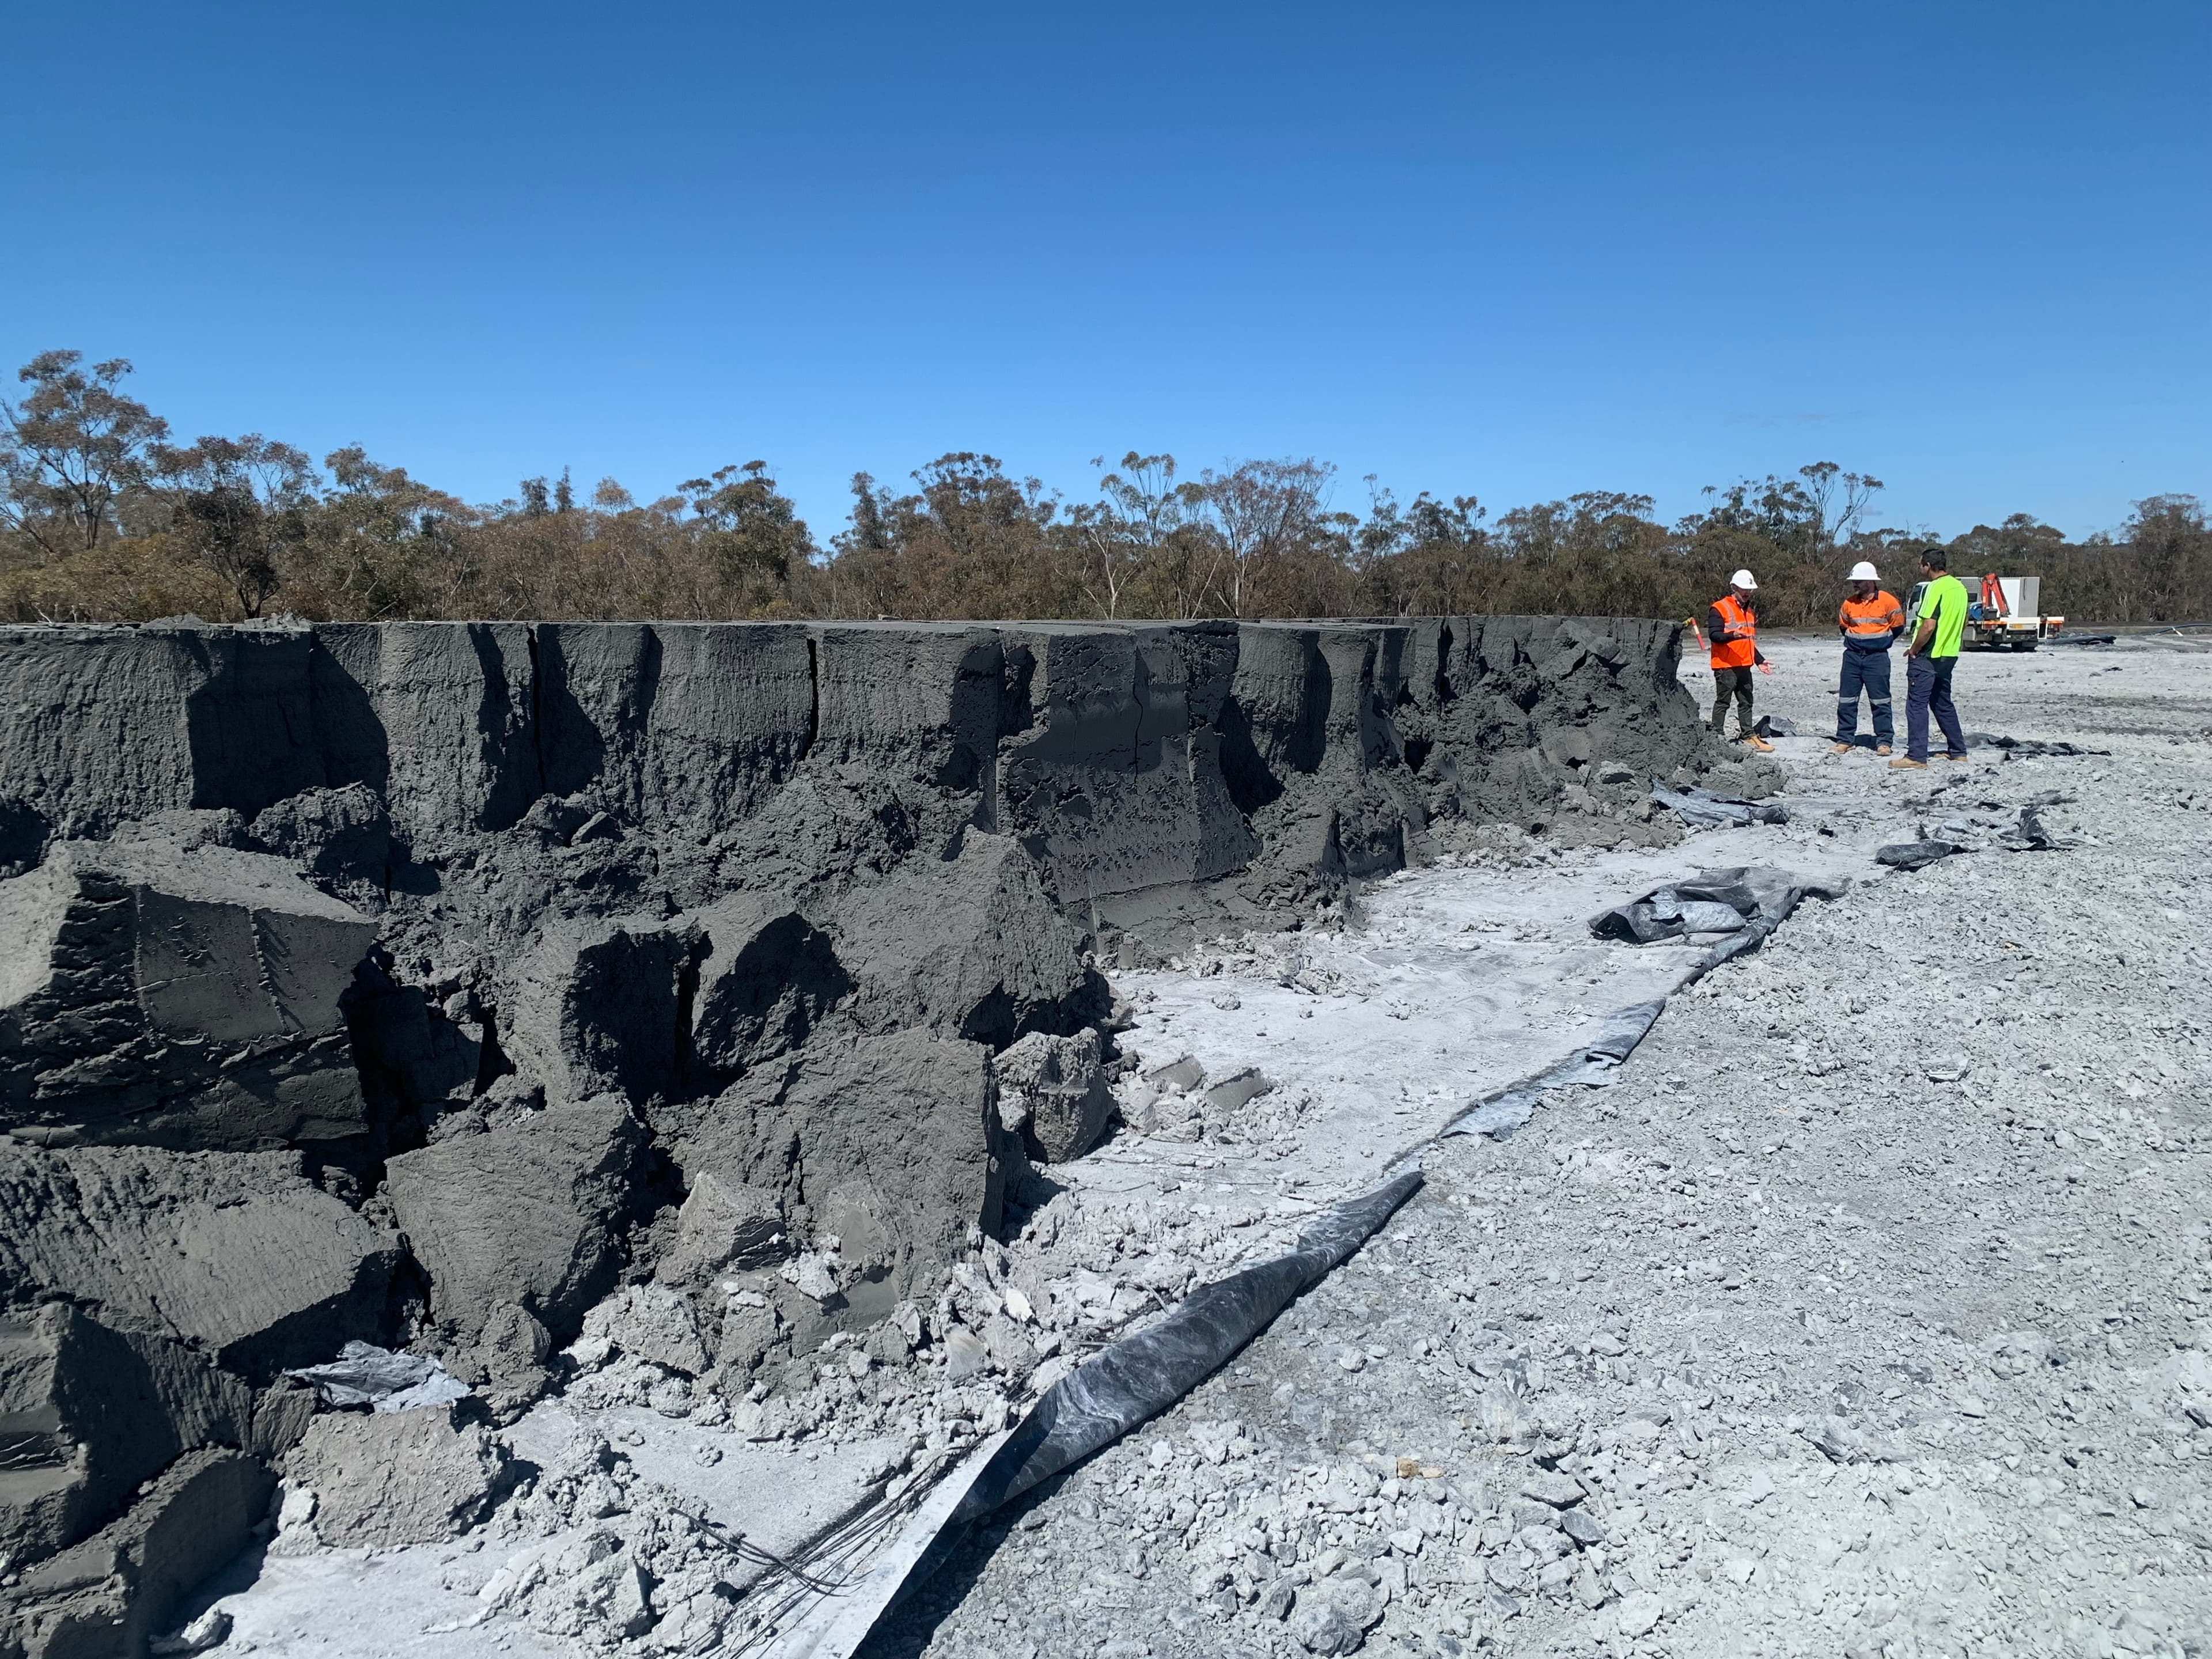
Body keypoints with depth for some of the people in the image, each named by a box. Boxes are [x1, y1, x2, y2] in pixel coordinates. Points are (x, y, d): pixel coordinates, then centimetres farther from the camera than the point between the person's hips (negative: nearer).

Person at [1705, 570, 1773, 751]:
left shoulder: (1749, 612, 20)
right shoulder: (1719, 609, -7)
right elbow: (1714, 635, -17)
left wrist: (1759, 660, 19)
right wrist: (1732, 636, -34)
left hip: (1744, 666, 8)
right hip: (1725, 666, -8)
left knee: (1746, 702, 11)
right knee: (1723, 702, -4)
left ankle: (1748, 735, 18)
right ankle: (1717, 736, 1)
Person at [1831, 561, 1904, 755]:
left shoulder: (1888, 601, -7)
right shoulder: (1849, 604, 5)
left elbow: (1898, 626, 3)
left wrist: (1880, 642, 8)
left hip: (1877, 658, -4)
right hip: (1852, 657, 4)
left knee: (1880, 701, 0)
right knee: (1846, 700, 4)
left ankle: (1883, 741, 4)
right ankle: (1844, 740, 10)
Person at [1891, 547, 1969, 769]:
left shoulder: (1935, 588, -17)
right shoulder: (1959, 587, 11)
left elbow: (1928, 626, -24)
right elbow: (1963, 623, 20)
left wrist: (1914, 649, -12)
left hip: (1927, 656, -9)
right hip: (1949, 656, 9)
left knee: (1917, 705, -6)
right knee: (1943, 703, 19)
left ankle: (1916, 756, -9)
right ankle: (1958, 751, 23)